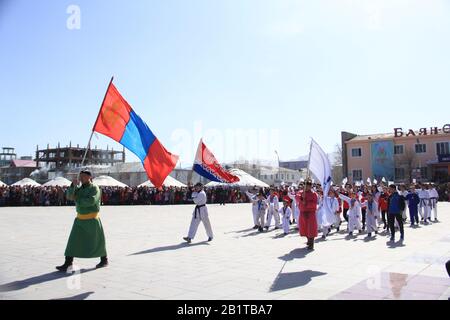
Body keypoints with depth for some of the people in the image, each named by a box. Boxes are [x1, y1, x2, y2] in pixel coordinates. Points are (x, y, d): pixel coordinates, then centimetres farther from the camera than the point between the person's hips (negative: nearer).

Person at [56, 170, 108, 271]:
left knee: (97, 241, 6)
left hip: (92, 219, -6)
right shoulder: (80, 188, 9)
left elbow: (91, 201, -27)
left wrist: (77, 199, -15)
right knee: (73, 240, -4)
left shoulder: (95, 188, -12)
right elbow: (69, 196, -6)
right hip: (80, 219, 6)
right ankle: (67, 264, -4)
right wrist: (73, 185, -20)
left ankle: (104, 260, 25)